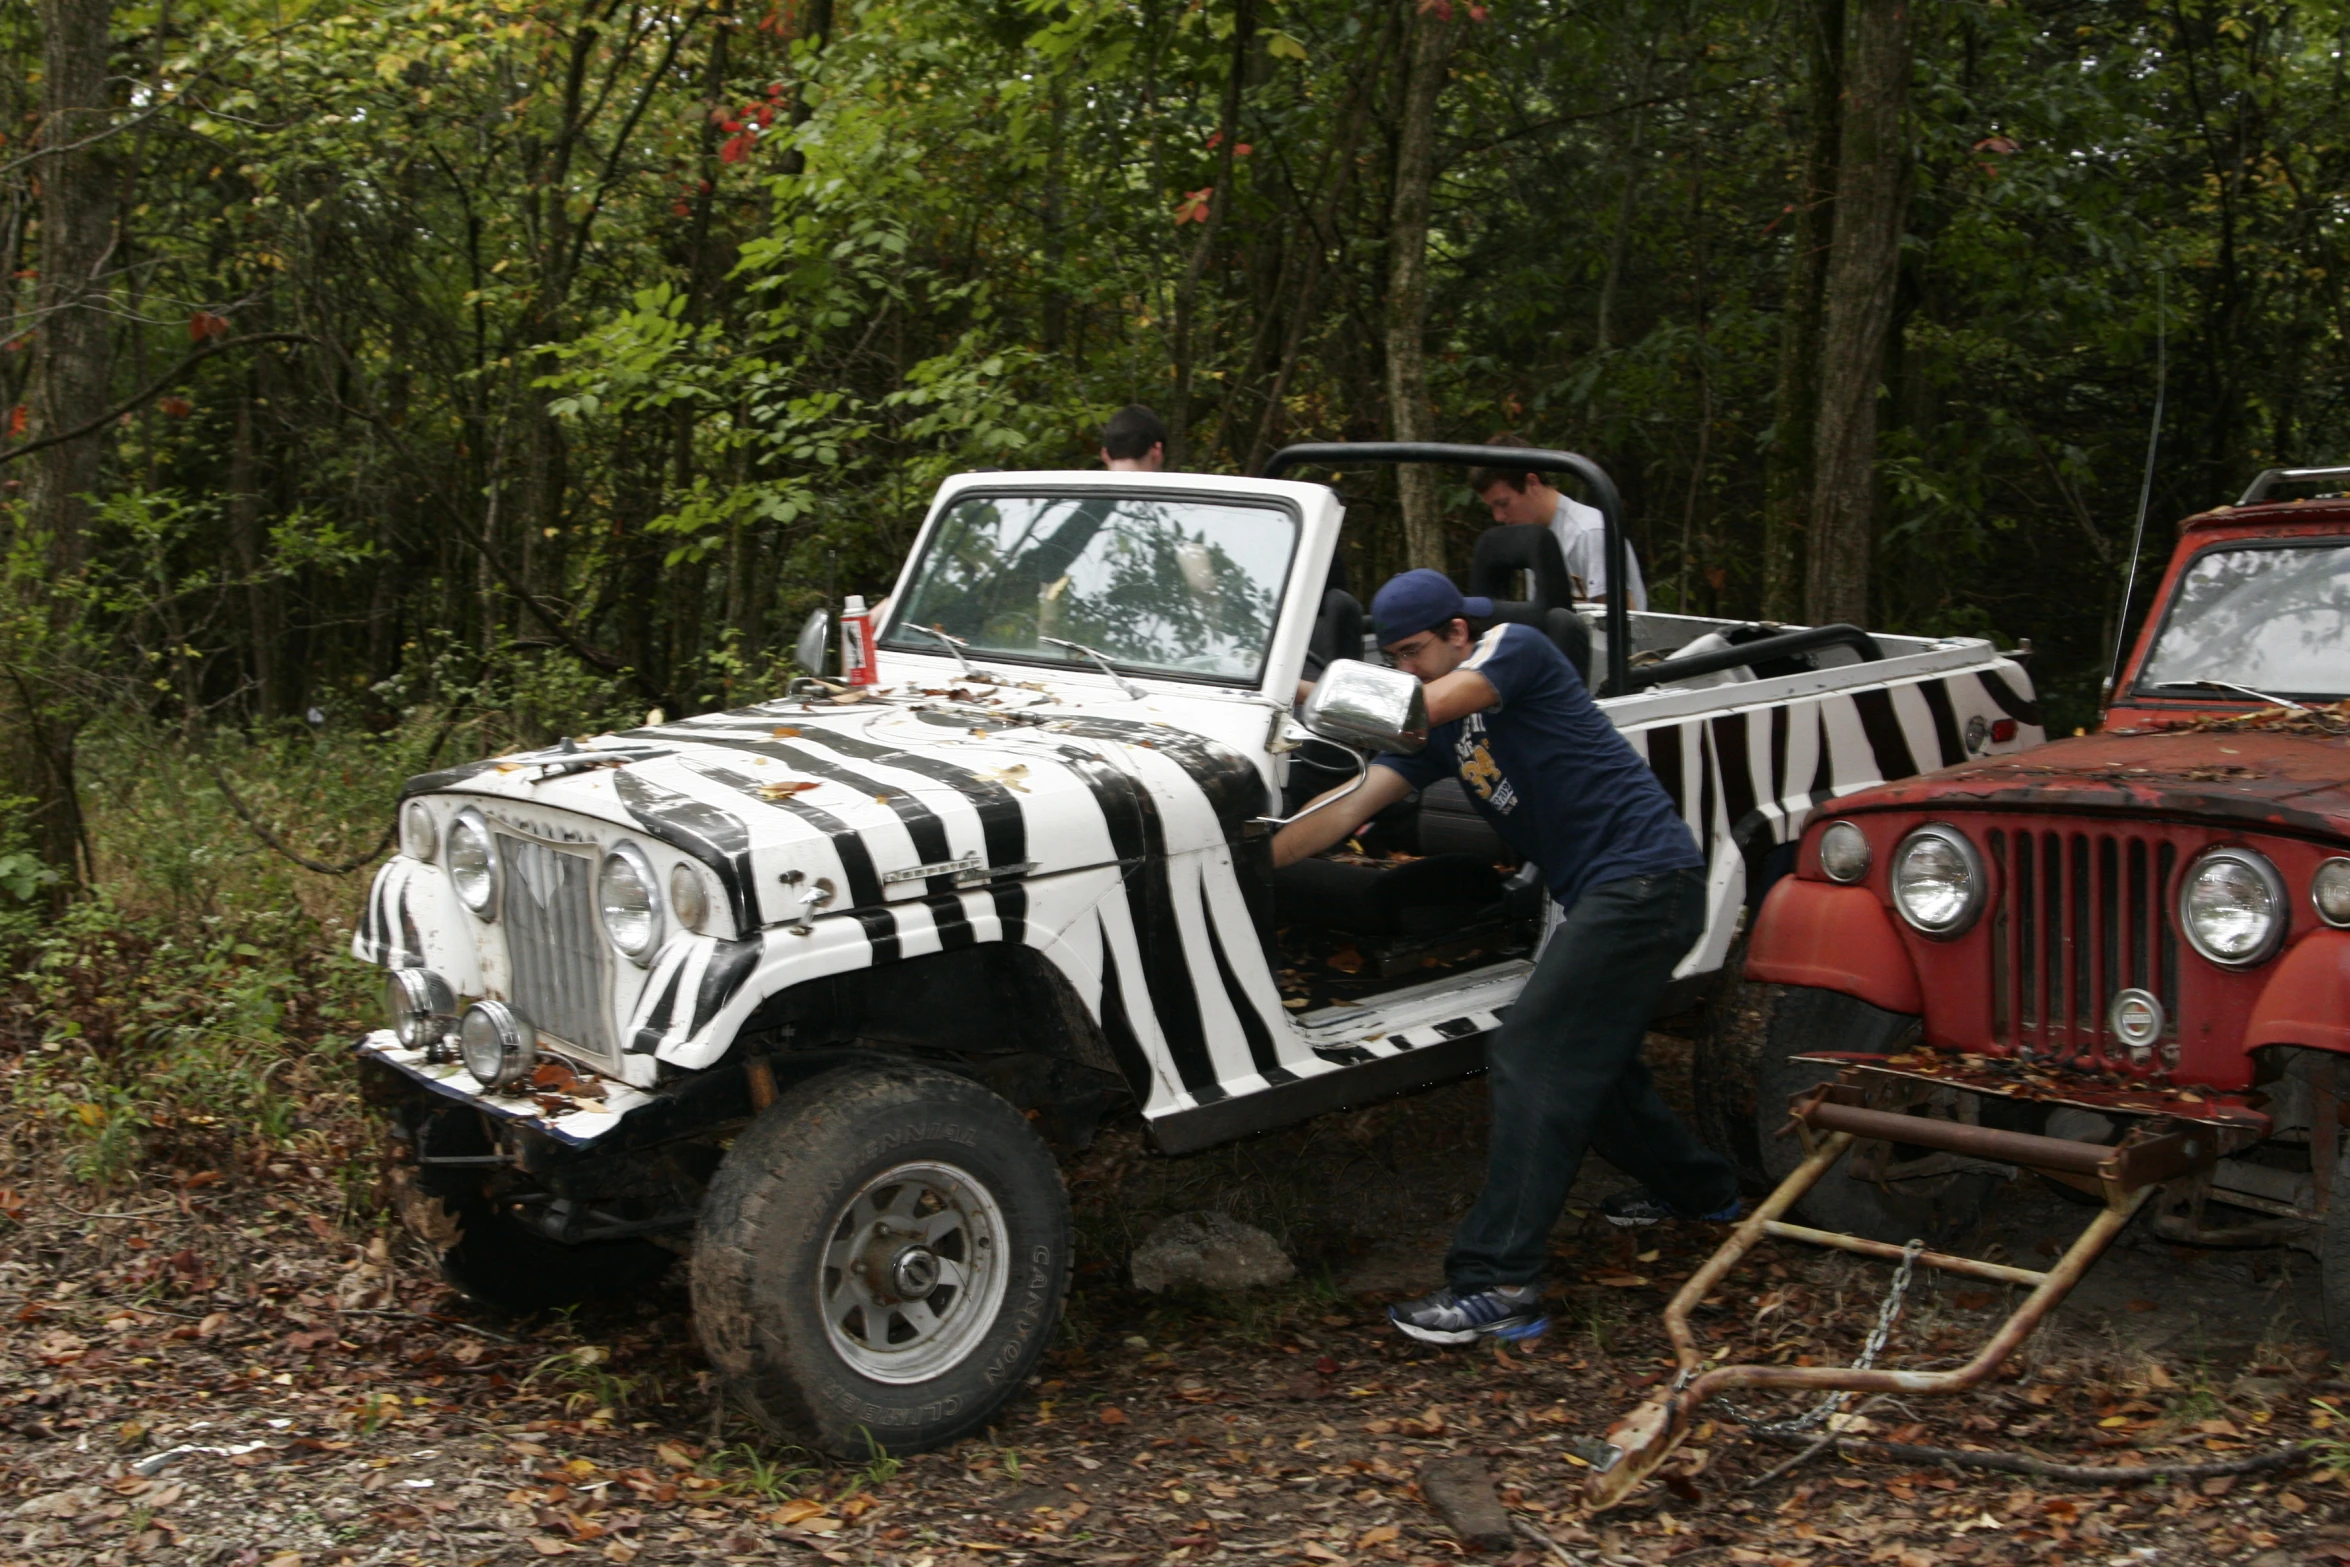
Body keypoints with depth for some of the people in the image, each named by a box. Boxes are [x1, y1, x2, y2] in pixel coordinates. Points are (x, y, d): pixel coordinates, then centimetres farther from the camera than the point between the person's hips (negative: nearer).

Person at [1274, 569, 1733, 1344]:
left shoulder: (1516, 649, -8)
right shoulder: (1445, 734, 13)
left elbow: (1416, 711, -22)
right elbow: (1349, 807, 6)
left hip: (1645, 879, -10)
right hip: (1602, 894, 10)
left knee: (1531, 1058, -16)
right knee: (1584, 1058, 22)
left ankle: (1498, 1284, -19)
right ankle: (1697, 1186, 46)